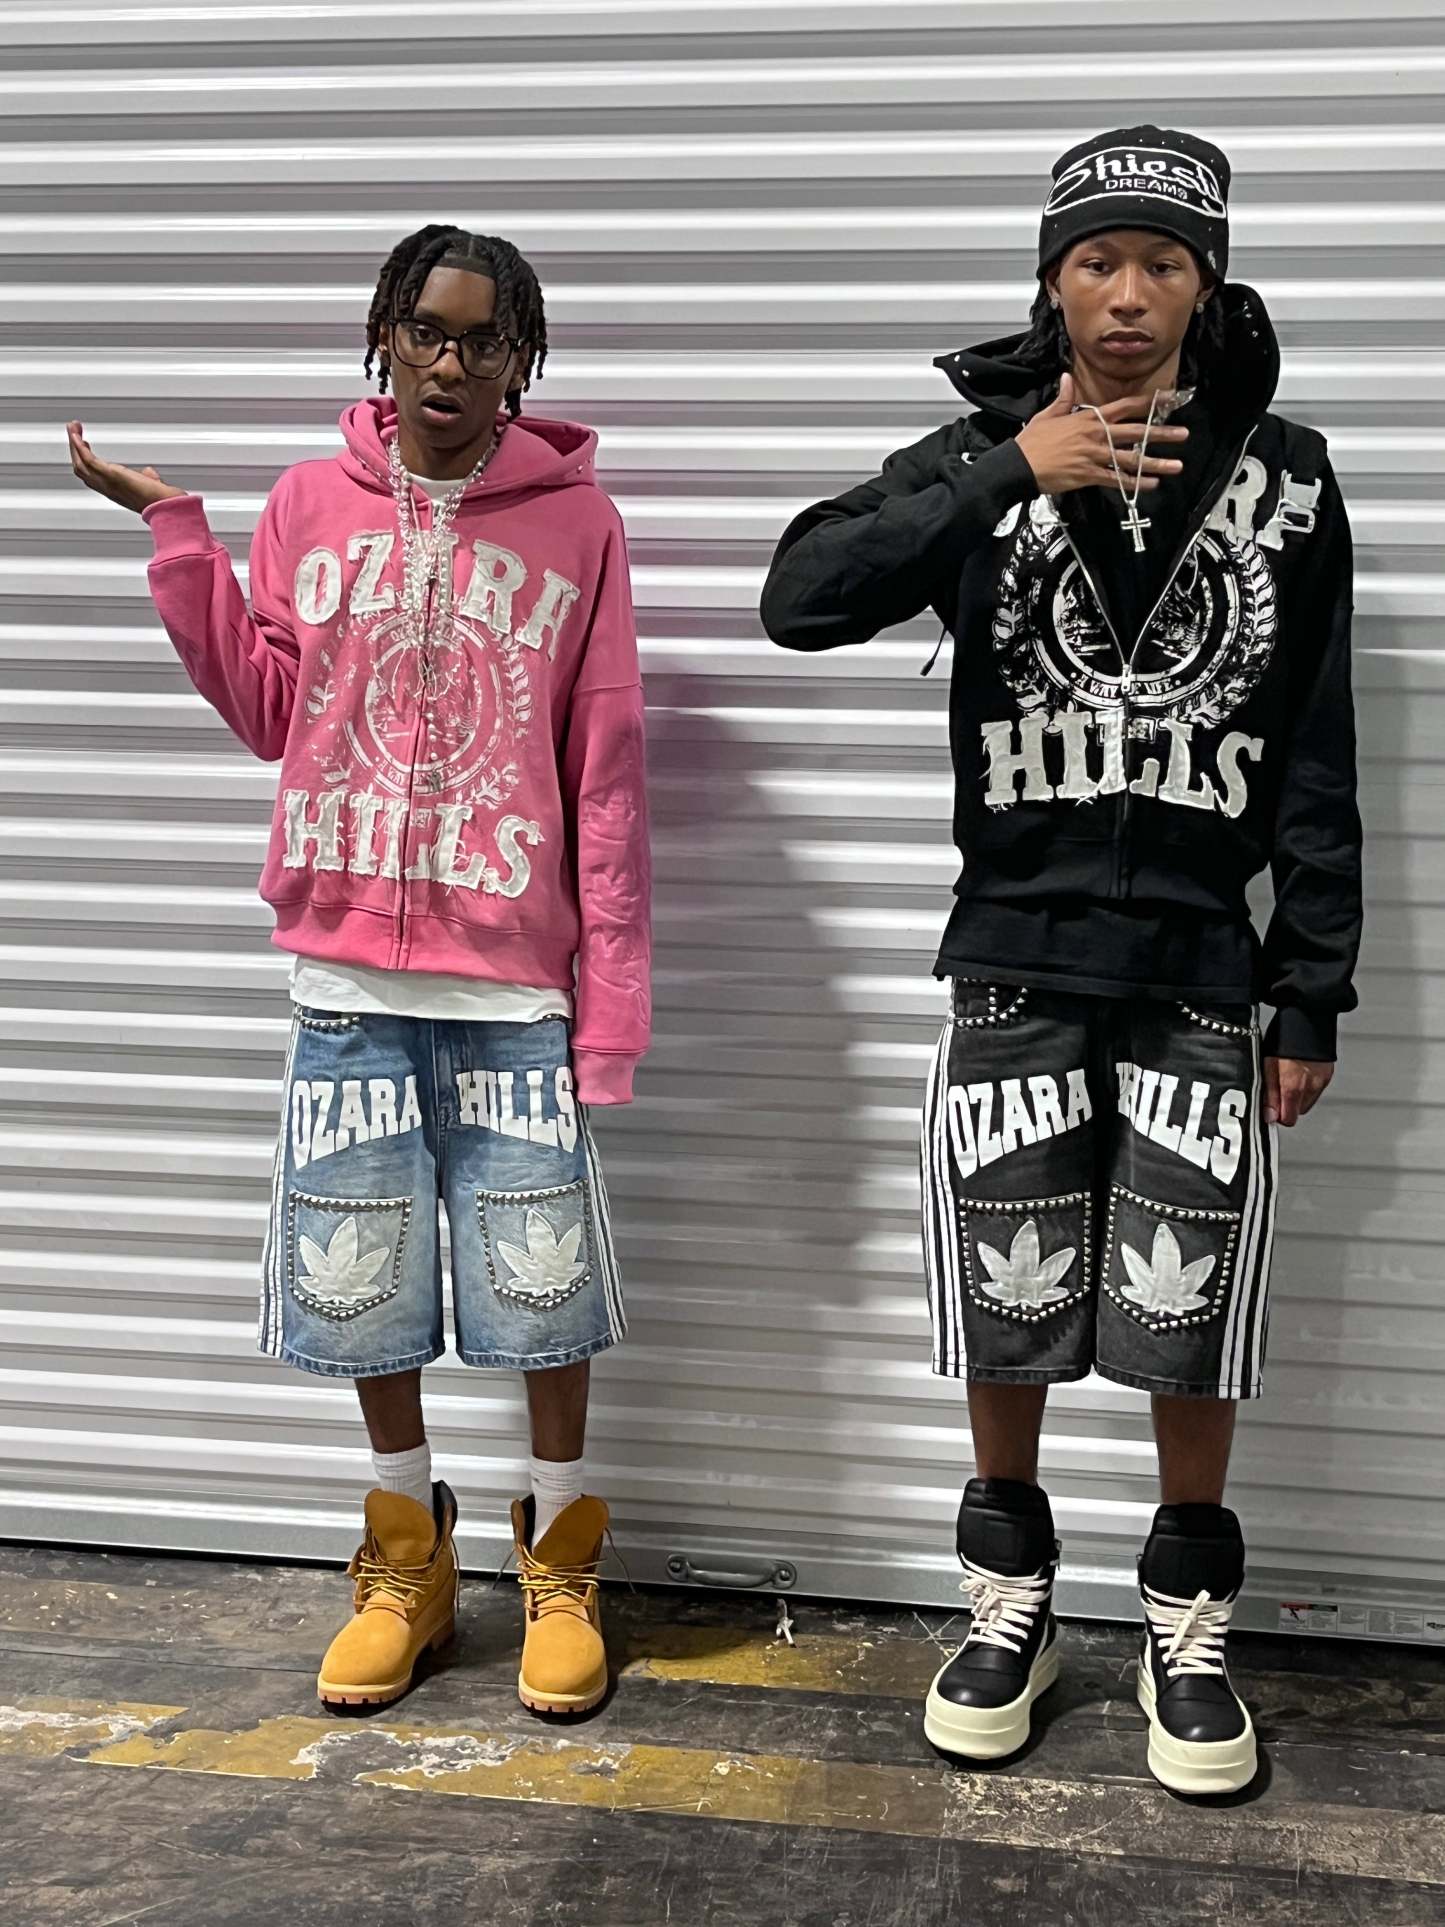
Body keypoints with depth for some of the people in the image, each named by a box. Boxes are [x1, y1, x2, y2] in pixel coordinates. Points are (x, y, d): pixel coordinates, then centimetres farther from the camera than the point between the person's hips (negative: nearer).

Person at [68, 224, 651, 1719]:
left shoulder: (576, 524, -2)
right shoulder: (308, 503, 6)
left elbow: (606, 779, -3)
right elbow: (266, 710, 9)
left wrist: (611, 994, -6)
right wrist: (174, 531, 2)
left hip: (514, 979, -2)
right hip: (347, 976, 3)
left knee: (539, 1281, 5)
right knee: (356, 1276, 11)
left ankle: (559, 1564, 27)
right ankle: (407, 1560, 31)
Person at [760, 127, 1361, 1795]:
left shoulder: (1283, 479, 2)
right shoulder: (979, 453, 1)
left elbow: (1317, 762, 3)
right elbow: (802, 600, -15)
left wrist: (1312, 998, 2)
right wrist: (1011, 475, -21)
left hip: (1200, 969, 0)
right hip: (1015, 962, 0)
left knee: (1185, 1319, 5)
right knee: (1007, 1299, 8)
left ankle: (1189, 1630, 26)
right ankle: (1010, 1602, 29)